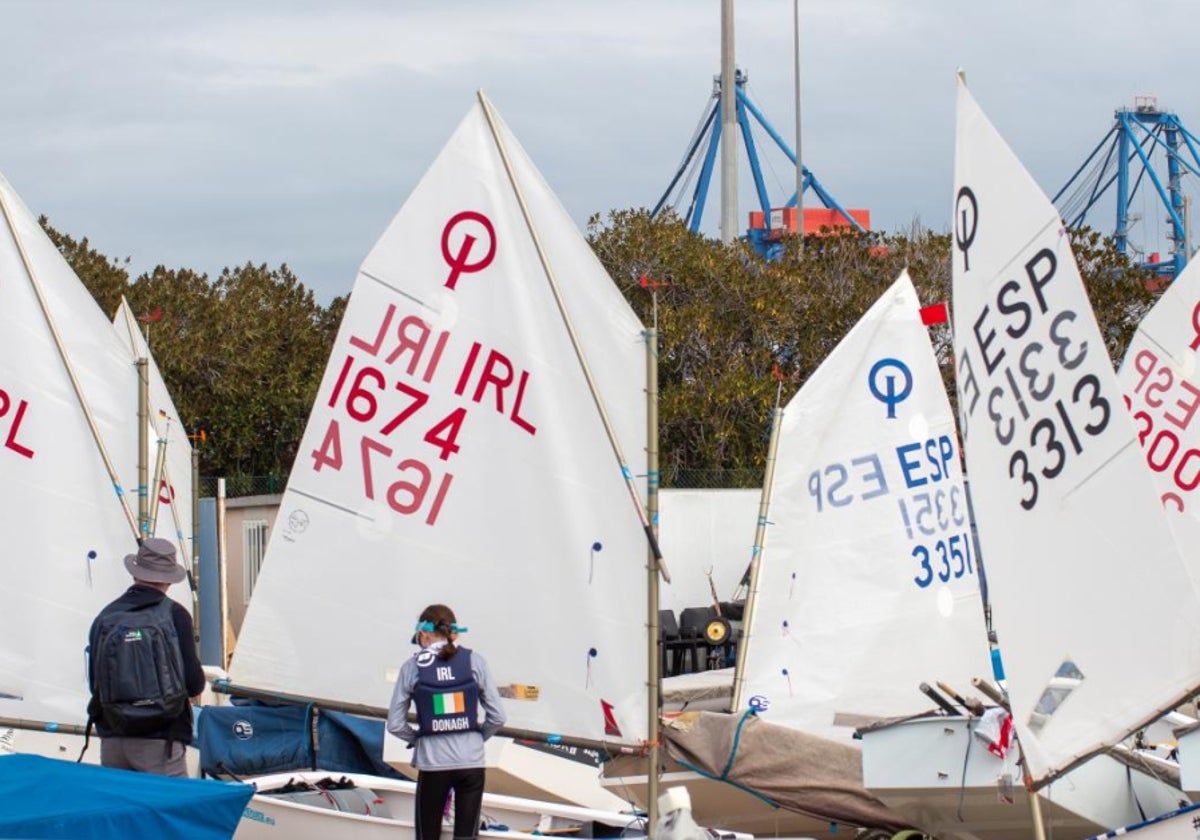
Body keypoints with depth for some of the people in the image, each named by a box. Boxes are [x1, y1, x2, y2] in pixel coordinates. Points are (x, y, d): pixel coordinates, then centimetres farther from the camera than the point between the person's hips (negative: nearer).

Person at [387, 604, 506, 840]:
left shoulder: (412, 668, -4)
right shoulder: (474, 662, -2)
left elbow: (395, 725, -2)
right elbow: (497, 717, 0)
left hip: (432, 764, -1)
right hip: (471, 761, 1)